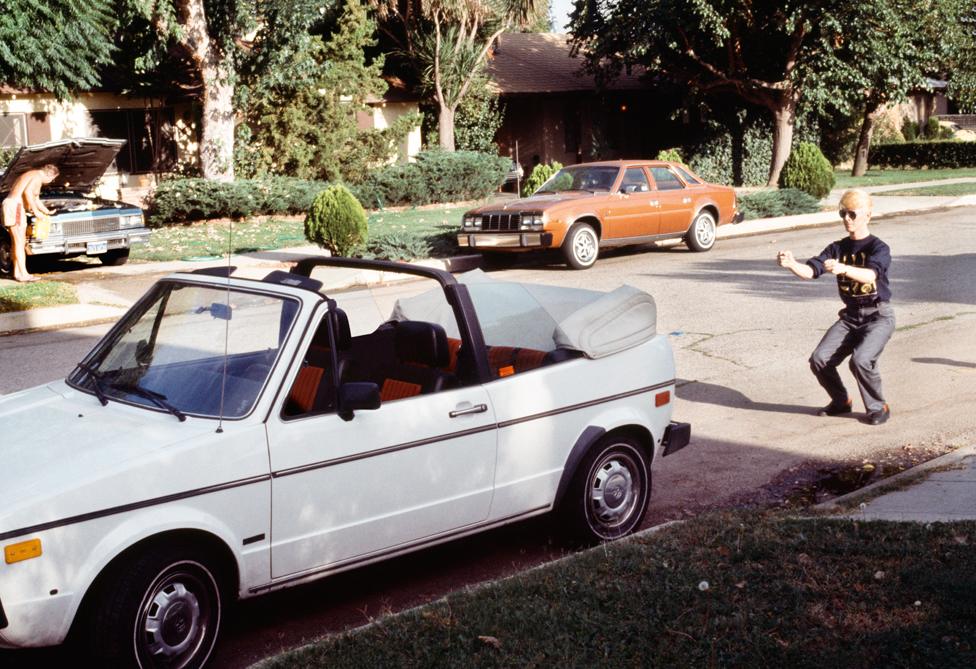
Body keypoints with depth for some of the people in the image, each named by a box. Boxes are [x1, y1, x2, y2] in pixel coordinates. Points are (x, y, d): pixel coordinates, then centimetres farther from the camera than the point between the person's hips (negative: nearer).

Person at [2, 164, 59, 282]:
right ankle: (23, 274, -9)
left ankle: (17, 272, 14)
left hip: (16, 207, 11)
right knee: (20, 242, -9)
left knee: (17, 242, 12)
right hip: (14, 207, -11)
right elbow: (27, 192, -23)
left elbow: (36, 199, 36)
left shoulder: (34, 176, 24)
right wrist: (35, 210, -15)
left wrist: (47, 212, 45)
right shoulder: (38, 176, -8)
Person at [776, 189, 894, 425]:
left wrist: (843, 269, -51)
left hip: (878, 317, -5)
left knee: (860, 360, -27)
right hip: (850, 316, 6)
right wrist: (791, 264, -30)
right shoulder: (838, 248, 6)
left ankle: (878, 408, -2)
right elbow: (811, 270, -8)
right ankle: (841, 401, 17)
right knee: (819, 359, -9)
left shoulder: (879, 248, -10)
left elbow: (870, 274, -32)